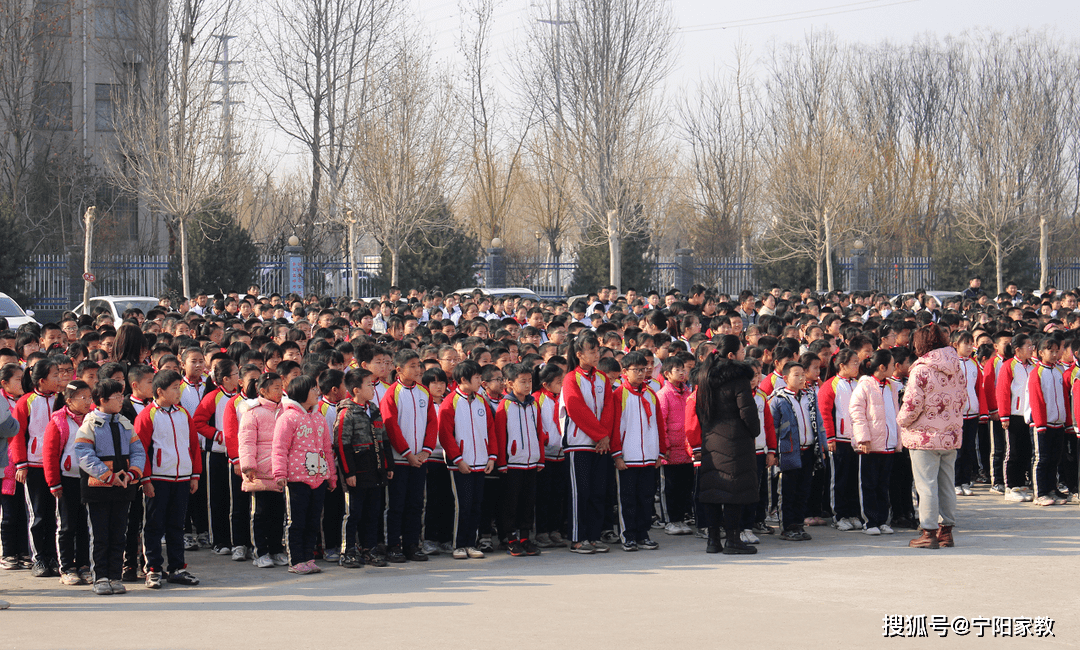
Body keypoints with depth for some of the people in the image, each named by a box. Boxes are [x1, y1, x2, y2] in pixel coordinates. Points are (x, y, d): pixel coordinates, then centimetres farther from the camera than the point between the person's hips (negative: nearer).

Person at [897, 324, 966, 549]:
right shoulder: (957, 368, 6)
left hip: (926, 436, -7)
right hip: (951, 436, 7)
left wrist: (901, 421, 1)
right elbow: (962, 399, 12)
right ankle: (946, 529, 18)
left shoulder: (921, 370, -15)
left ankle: (929, 532, 0)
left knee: (926, 485, -1)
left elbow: (912, 405, -17)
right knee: (946, 484, 13)